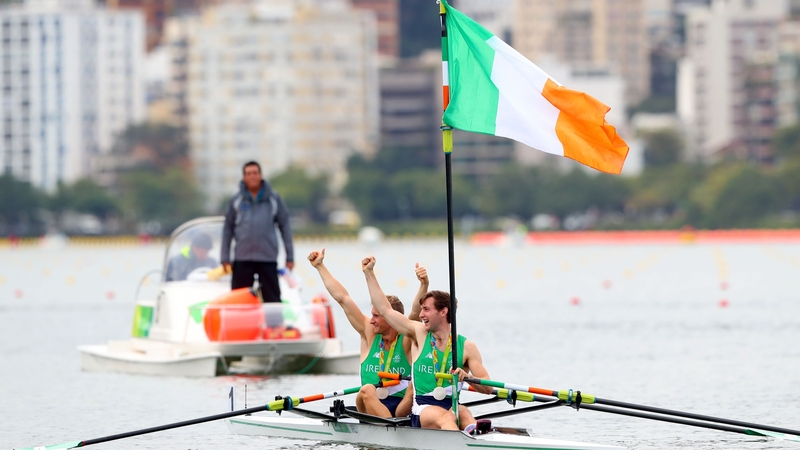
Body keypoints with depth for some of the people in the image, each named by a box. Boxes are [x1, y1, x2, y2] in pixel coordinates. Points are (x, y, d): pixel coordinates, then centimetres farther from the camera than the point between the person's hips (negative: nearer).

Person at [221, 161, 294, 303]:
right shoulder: (237, 201, 6)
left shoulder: (273, 199, 5)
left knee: (273, 300, -1)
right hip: (242, 259, 1)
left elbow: (285, 226, 7)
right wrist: (225, 258, 5)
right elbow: (228, 229, 9)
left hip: (268, 259, -1)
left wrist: (290, 257, 4)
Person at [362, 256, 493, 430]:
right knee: (445, 416, -35)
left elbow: (487, 388, 5)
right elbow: (385, 310, 17)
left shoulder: (466, 347, 9)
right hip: (422, 410, -1)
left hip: (453, 408, 1)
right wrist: (369, 273, 20)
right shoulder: (419, 334, 13)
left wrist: (467, 377, -16)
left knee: (463, 413, -34)